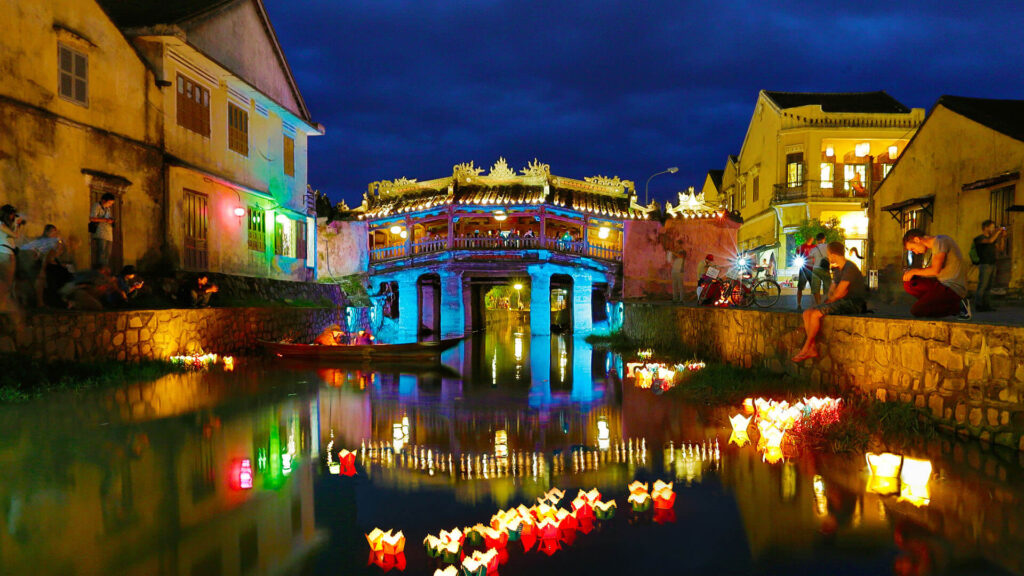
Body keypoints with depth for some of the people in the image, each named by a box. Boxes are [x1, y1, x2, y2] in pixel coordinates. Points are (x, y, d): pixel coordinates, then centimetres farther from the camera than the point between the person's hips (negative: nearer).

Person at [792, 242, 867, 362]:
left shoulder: (849, 268, -15)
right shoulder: (837, 270, 17)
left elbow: (838, 294, -19)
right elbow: (831, 292, 18)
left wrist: (829, 300, -1)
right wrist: (827, 301, -3)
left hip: (853, 304, -10)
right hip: (843, 303, 10)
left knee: (815, 314, -26)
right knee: (807, 313, -4)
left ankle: (805, 349, -15)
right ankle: (813, 348, -12)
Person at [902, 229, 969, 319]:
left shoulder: (940, 241, -12)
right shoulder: (936, 244, 16)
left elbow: (935, 270, -19)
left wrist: (914, 271, -5)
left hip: (954, 288, -10)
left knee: (916, 310, -20)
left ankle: (957, 307, -5)